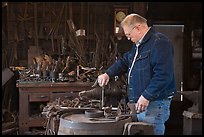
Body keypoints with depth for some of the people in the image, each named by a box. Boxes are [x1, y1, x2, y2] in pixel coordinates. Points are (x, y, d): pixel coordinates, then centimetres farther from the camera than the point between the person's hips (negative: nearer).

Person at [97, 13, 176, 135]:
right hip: (140, 102, 10)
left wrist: (146, 96, -24)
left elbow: (163, 74, -24)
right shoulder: (139, 45, 19)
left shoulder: (159, 43, -15)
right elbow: (124, 61, 27)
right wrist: (108, 74, 12)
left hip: (154, 104, -10)